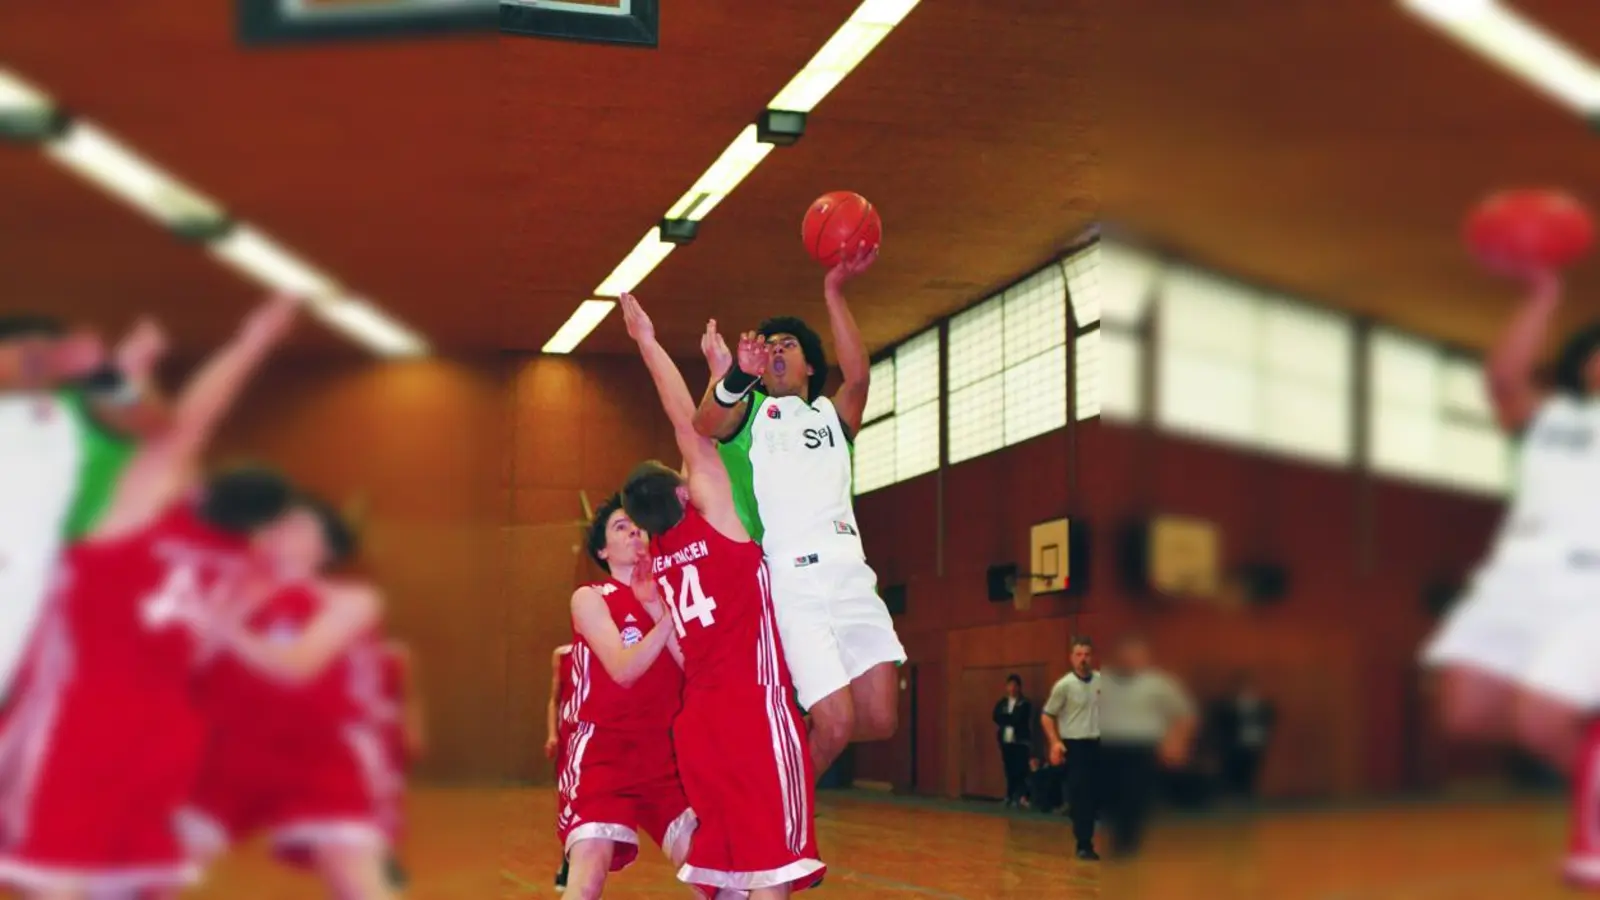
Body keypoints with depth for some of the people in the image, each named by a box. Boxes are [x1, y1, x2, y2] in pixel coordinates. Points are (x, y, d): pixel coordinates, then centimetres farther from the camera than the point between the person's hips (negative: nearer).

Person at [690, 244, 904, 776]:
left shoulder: (832, 414, 23)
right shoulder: (748, 409, 14)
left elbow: (858, 375, 0)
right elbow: (704, 425, -11)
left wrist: (834, 294, -10)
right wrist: (735, 376, -31)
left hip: (852, 576, 4)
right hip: (792, 582, -4)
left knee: (881, 721, -1)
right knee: (836, 725, -13)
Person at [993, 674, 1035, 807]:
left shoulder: (1025, 703, -1)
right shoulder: (1001, 703, 13)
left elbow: (1019, 719, -11)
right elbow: (997, 718, 2)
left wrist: (1006, 719, -4)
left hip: (1020, 741, -4)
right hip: (1006, 741, 4)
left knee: (1021, 770, -8)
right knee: (1009, 770, 4)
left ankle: (1022, 797, -8)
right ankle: (1010, 797, 9)